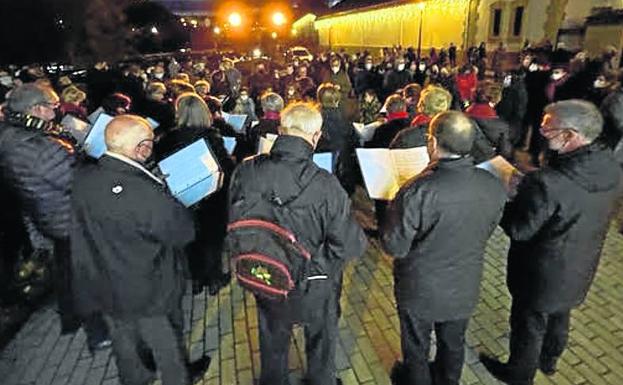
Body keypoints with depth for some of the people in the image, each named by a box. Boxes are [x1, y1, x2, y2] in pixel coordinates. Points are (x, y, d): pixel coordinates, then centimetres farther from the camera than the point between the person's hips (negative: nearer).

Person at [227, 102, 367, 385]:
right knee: (321, 342, 28)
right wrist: (361, 239, -3)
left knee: (272, 344, 30)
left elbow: (233, 223, -7)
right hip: (315, 286, -2)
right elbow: (348, 245, -24)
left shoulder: (246, 172, -20)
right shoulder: (325, 185, -30)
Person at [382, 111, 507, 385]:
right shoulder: (495, 188, -15)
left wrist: (394, 206, -9)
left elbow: (394, 247, -22)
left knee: (416, 347, 24)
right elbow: (486, 231, 2)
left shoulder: (418, 192, -33)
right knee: (453, 344, 30)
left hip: (420, 290, -4)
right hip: (465, 288, 5)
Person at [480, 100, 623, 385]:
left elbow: (518, 230, -25)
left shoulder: (547, 183, -37)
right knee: (559, 317, 31)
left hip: (542, 276, -7)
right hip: (579, 269, 7)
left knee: (528, 326, 19)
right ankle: (548, 360, 58)